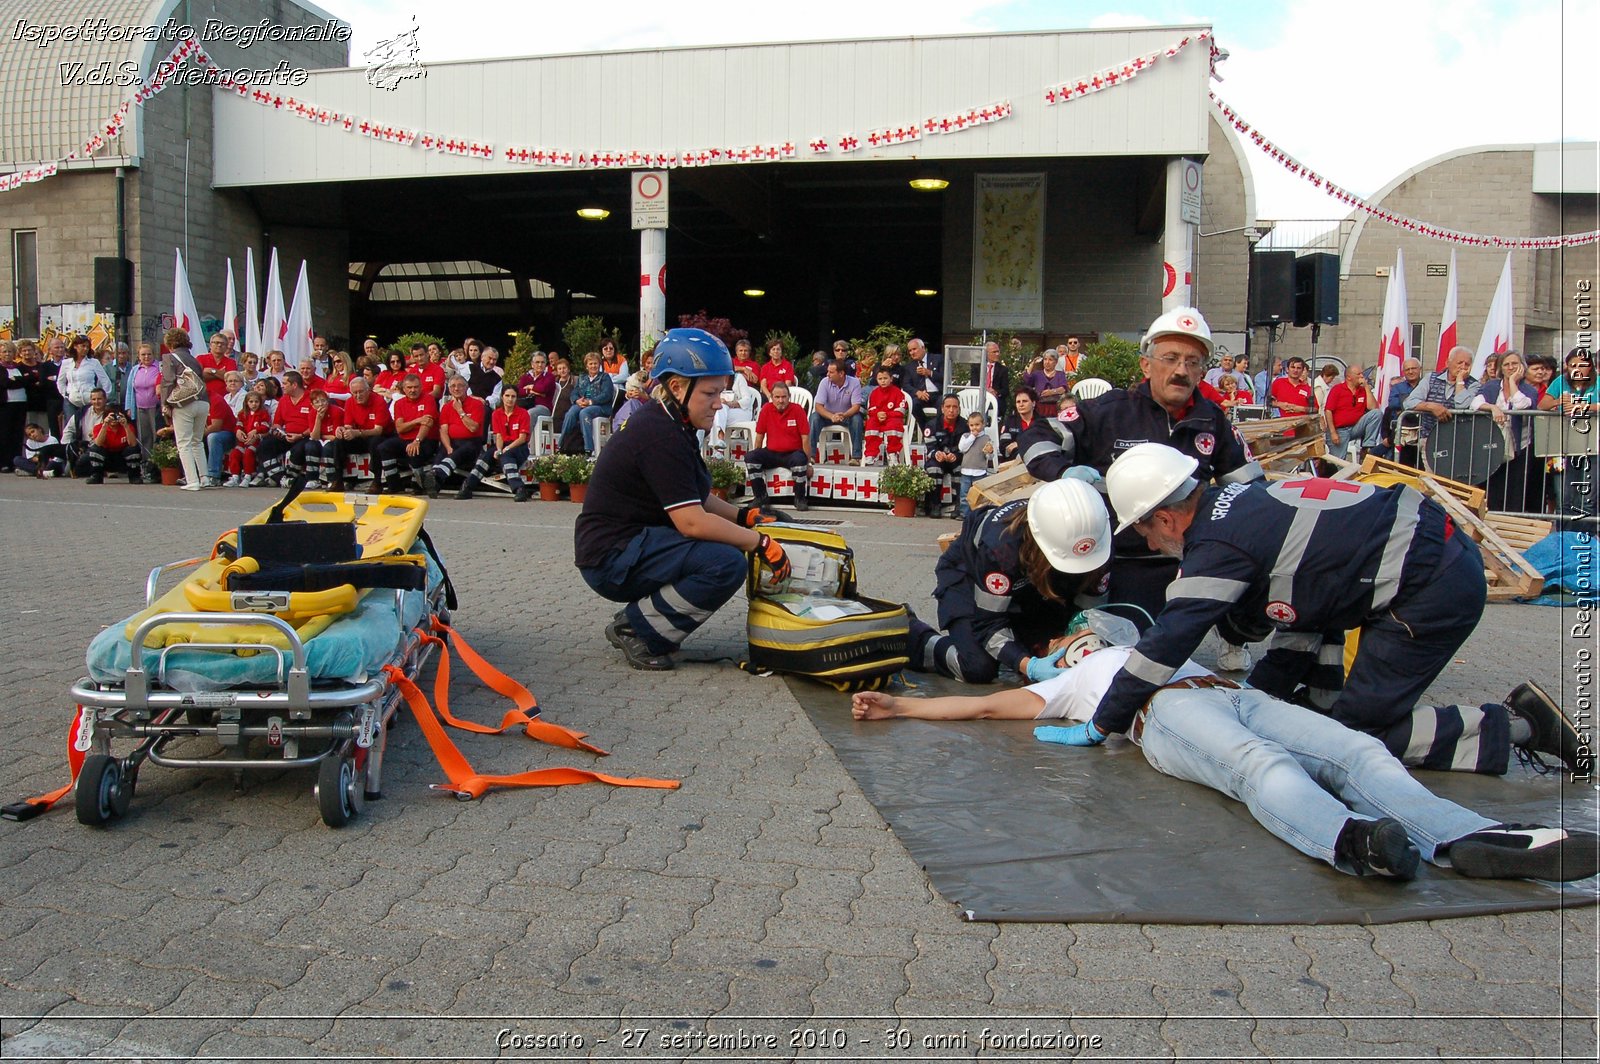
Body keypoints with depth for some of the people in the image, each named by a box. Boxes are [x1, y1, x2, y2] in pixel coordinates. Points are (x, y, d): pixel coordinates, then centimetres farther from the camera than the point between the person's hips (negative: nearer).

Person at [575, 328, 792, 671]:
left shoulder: (670, 425, 12)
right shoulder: (659, 435, -20)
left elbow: (697, 499, 19)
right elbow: (691, 521, -25)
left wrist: (744, 515, 5)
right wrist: (761, 543, -18)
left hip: (632, 546, 11)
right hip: (611, 560, -11)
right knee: (727, 562, -25)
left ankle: (635, 620, 9)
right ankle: (636, 630, -9)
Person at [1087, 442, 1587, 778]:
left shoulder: (1217, 547, -16)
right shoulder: (1237, 501, 11)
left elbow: (1166, 646, -18)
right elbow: (1297, 621, 16)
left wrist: (1104, 723, -8)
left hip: (1434, 589, -10)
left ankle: (1515, 725, 3)